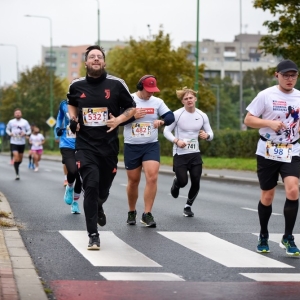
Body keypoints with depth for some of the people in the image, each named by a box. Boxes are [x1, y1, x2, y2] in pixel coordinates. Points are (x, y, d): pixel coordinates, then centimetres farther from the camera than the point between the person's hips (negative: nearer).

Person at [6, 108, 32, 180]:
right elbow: (7, 129, 15)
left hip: (22, 143, 2)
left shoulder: (25, 122, 1)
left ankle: (16, 166, 42)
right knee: (16, 157, -17)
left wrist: (25, 134, -15)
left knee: (20, 158, 11)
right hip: (14, 142, -2)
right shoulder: (11, 122, 2)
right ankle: (17, 174, -13)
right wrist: (9, 133, -6)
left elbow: (29, 131, 5)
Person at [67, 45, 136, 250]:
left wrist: (118, 120, -11)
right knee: (91, 186, -17)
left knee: (103, 189, 12)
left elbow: (131, 108, 7)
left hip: (109, 146, 1)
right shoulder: (77, 86, 1)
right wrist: (73, 119, 4)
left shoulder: (116, 84, -4)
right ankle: (93, 235, -9)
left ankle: (98, 207, 51)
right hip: (85, 145, -1)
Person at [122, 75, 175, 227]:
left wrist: (162, 121, -21)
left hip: (151, 146, 1)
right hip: (131, 146, -1)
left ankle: (147, 214, -9)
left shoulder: (157, 102, 3)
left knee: (152, 178, -15)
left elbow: (170, 116, -1)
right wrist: (133, 116, -22)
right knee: (133, 181, 9)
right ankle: (132, 212, 29)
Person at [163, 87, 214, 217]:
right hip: (180, 154, -3)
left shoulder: (202, 116, 1)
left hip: (195, 154, 3)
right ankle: (176, 183, 35)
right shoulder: (177, 114, -9)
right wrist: (176, 141, -21)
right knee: (183, 182, -5)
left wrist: (207, 136, -17)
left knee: (196, 183, -2)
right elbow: (166, 131, -4)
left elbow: (210, 134, 7)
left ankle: (188, 206, 22)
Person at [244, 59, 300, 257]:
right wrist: (269, 123, -21)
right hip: (268, 152, -2)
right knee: (267, 196, 7)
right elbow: (248, 120, -7)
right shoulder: (266, 95, -7)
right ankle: (263, 237, 28)